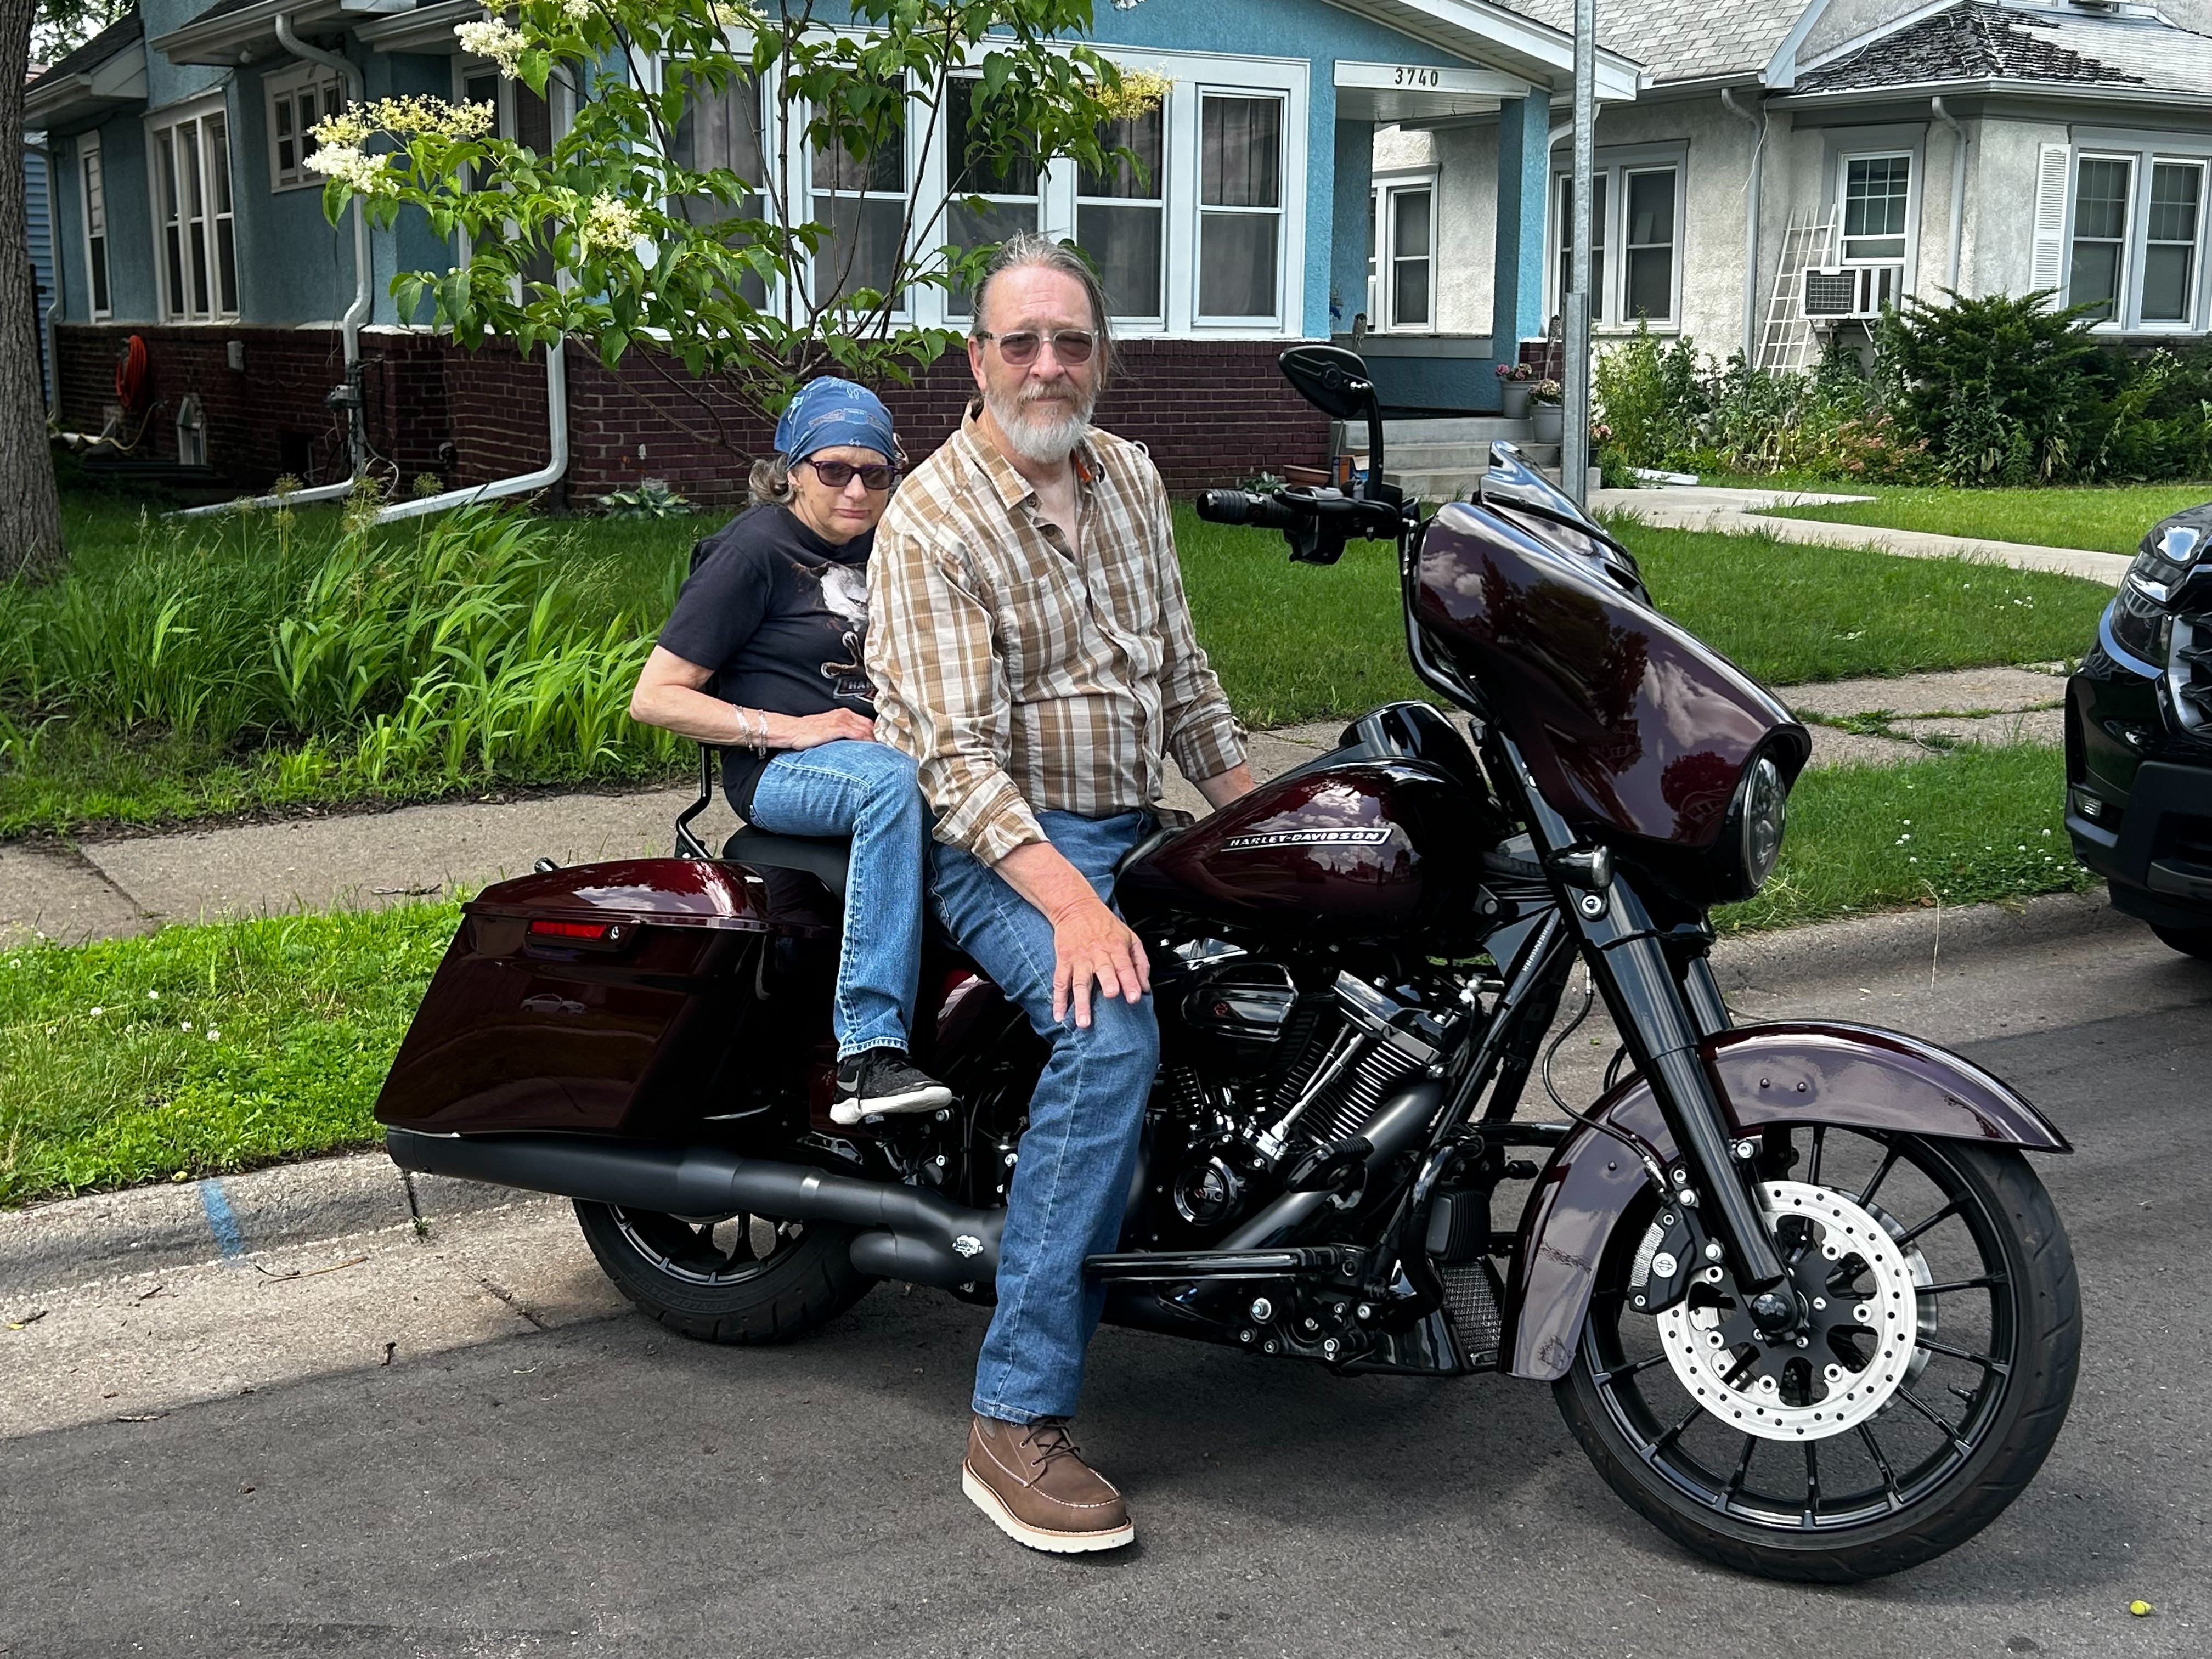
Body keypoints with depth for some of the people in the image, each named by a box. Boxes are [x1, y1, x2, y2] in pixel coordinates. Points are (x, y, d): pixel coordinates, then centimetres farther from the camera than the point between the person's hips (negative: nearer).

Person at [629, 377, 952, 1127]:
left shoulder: (880, 547, 16)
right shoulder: (753, 550, -5)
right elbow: (654, 697, -8)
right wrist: (788, 729, -17)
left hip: (880, 745, 7)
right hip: (781, 774, -7)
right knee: (895, 782, -39)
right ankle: (867, 1057, -44)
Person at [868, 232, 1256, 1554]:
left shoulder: (1131, 478, 10)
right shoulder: (931, 525, -12)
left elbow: (1185, 678, 17)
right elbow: (957, 758, -21)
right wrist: (1072, 904, -33)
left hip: (1135, 830, 8)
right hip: (1001, 848, -8)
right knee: (1114, 1026, -33)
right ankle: (1018, 1421, -30)